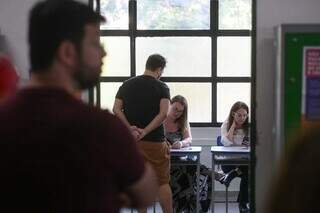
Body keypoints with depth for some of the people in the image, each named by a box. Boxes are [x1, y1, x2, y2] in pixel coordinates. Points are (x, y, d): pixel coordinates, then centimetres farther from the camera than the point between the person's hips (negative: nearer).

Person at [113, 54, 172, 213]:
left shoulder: (127, 85, 7)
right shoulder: (161, 87, -4)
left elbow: (116, 109, -3)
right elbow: (163, 113, -18)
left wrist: (130, 128, -11)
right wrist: (145, 132, -18)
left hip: (131, 141, 3)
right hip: (155, 141, -3)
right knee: (162, 182, 4)